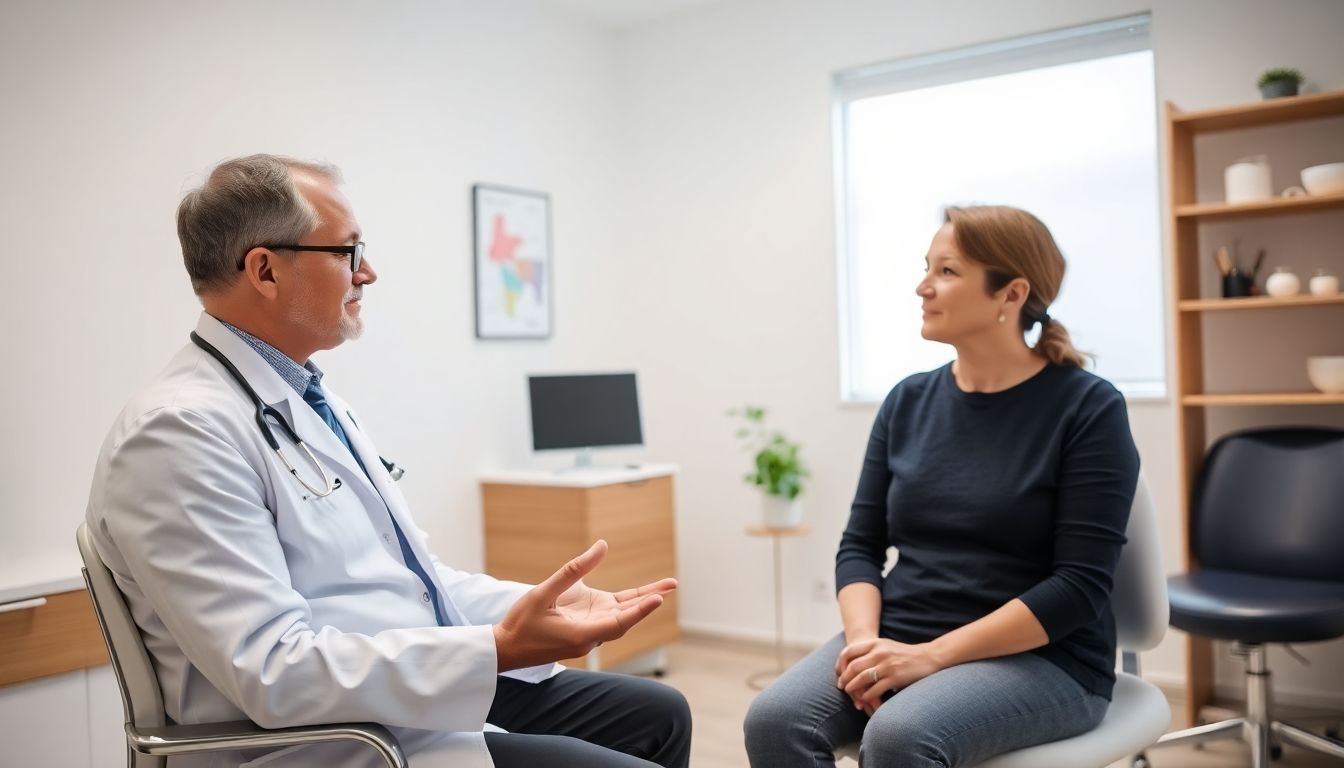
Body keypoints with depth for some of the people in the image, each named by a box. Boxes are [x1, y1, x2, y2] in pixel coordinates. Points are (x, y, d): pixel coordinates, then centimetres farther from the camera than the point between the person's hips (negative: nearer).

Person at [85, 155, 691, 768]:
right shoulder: (180, 431, -18)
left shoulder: (310, 398, 12)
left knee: (658, 716, 12)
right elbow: (272, 670, -25)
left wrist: (550, 602, 1)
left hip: (437, 690, 9)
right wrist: (500, 649, -30)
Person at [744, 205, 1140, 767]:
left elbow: (1080, 586, -14)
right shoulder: (908, 402, 6)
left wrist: (933, 655, -20)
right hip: (898, 642, 4)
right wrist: (864, 638, -13)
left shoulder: (1087, 407, -8)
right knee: (775, 720, -23)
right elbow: (860, 545, 7)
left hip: (1039, 660, -4)